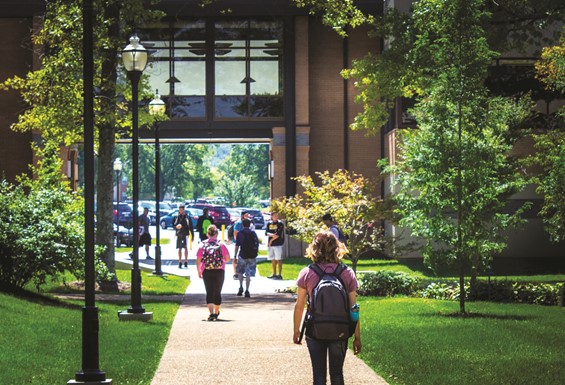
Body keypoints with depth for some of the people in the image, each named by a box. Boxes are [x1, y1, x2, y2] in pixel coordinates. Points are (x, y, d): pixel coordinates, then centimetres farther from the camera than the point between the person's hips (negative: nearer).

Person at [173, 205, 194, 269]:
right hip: (179, 235, 2)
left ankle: (186, 262, 8)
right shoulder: (176, 217, 6)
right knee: (179, 249, 4)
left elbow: (191, 227, 3)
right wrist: (176, 227, -13)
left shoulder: (187, 217, 1)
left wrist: (192, 235, 1)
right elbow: (173, 225, 11)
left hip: (185, 234, -2)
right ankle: (180, 263, 9)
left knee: (186, 248, -1)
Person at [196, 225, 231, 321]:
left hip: (207, 272, 0)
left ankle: (211, 313, -18)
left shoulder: (202, 245, -1)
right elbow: (228, 259, -2)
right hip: (219, 271, 1)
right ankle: (216, 313, 29)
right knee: (217, 293, 15)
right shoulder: (221, 245, -2)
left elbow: (198, 260, -2)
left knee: (209, 292, 0)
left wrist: (199, 271, 11)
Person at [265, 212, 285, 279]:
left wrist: (271, 240, -8)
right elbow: (266, 233, 2)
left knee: (278, 259, -6)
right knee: (273, 259, 10)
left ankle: (280, 274, -5)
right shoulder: (269, 224, 12)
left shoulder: (280, 224, -3)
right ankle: (274, 274, 19)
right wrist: (272, 235, -18)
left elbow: (278, 234, -12)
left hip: (278, 244, -5)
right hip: (271, 244, 5)